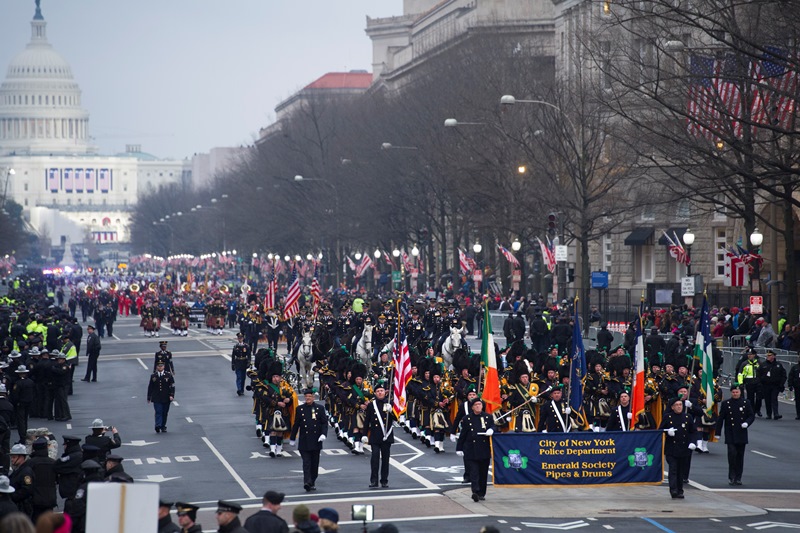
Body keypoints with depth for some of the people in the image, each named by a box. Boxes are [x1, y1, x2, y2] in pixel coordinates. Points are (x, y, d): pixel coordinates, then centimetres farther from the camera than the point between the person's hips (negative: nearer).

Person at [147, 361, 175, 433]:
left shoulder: (168, 375, 2)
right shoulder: (153, 376, 5)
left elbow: (172, 386, 0)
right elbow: (150, 387, 10)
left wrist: (171, 395, -13)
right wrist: (149, 398, 9)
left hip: (166, 398, 1)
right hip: (156, 399, -1)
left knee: (165, 413, 7)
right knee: (158, 412, -12)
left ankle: (163, 427, 18)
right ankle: (158, 426, -22)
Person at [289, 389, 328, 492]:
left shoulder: (320, 408, 4)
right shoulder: (300, 409, 5)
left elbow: (325, 423, 2)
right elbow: (296, 424, 10)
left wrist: (323, 434, -14)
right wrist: (292, 438, 13)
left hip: (316, 441, 1)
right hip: (304, 442, -1)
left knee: (315, 463, 7)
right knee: (306, 463, -10)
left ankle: (313, 482, 19)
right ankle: (307, 482, -19)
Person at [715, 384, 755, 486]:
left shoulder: (746, 403, 6)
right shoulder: (725, 404, 3)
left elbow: (751, 416, 8)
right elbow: (720, 419, 5)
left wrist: (747, 423, -13)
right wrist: (718, 432, 2)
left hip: (741, 435, 2)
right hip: (730, 434, -2)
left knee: (740, 456, 6)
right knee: (732, 453, -15)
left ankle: (738, 478, 14)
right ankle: (731, 477, -8)